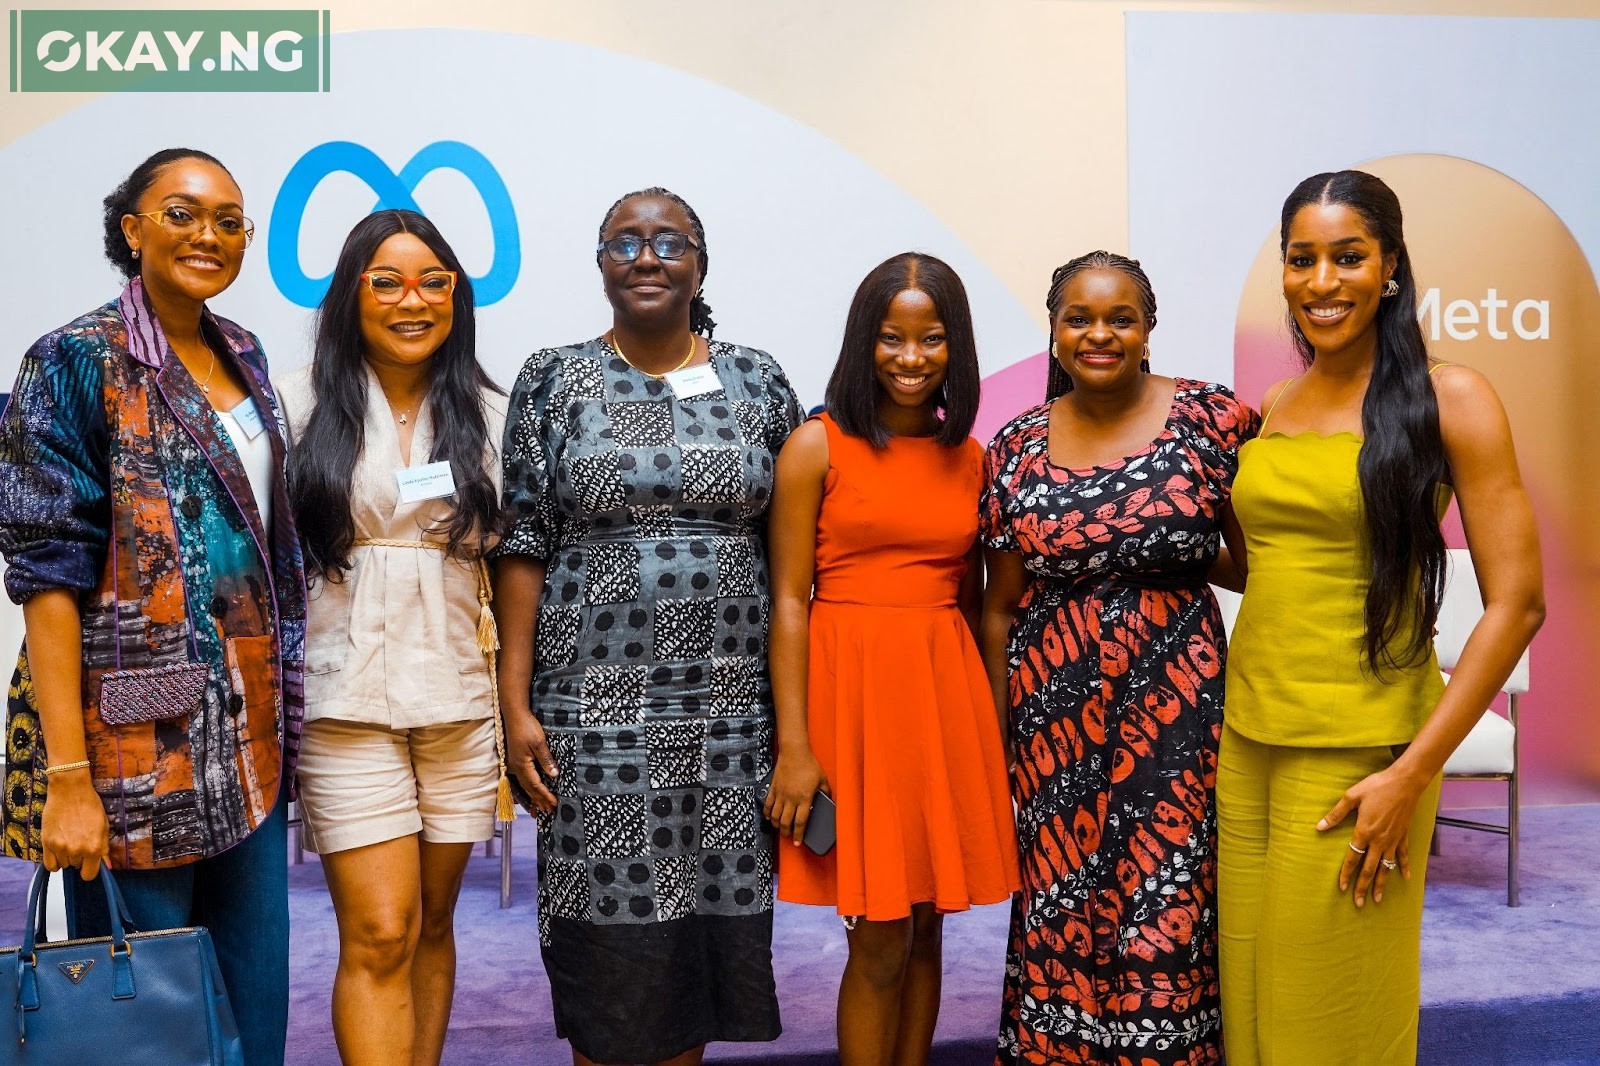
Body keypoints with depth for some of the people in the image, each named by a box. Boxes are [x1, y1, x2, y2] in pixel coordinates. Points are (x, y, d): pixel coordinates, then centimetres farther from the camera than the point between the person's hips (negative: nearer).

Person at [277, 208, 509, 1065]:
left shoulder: (488, 413, 7)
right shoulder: (301, 403, 0)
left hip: (459, 699, 3)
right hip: (347, 703, -2)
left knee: (432, 923, 13)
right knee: (379, 937, -5)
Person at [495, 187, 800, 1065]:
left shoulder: (758, 383, 6)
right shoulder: (554, 381, 2)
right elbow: (521, 547, 0)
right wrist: (516, 705, -6)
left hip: (729, 704, 2)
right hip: (597, 707, -1)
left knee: (704, 922, 9)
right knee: (608, 930, 4)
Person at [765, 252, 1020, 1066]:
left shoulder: (970, 458, 10)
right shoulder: (818, 445, -4)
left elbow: (971, 598, 14)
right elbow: (787, 602, -7)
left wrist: (986, 724, 8)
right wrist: (793, 746, -13)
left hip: (946, 694, 5)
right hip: (853, 689, -4)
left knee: (926, 925, 12)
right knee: (881, 938, 1)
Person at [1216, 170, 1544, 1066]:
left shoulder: (1450, 399, -6)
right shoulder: (1271, 411, 9)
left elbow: (1517, 603, -10)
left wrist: (1412, 773, -14)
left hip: (1358, 756, -5)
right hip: (1248, 740, 5)